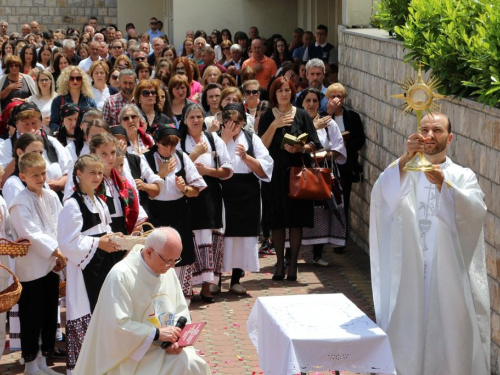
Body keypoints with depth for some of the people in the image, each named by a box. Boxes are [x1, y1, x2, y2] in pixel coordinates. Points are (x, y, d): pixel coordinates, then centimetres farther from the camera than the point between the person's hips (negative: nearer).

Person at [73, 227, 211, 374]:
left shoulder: (168, 271, 3)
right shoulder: (121, 276, -18)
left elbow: (181, 311, 9)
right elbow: (117, 325, -20)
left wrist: (177, 336, -10)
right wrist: (157, 333, -22)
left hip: (166, 346, 6)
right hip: (133, 353, -6)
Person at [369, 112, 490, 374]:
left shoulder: (463, 176, 5)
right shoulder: (404, 173, 7)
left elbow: (476, 211, -15)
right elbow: (381, 195, -15)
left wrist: (444, 185, -32)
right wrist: (406, 158, -30)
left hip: (449, 275, 0)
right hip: (410, 275, 1)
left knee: (448, 341, 1)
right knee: (407, 344, 2)